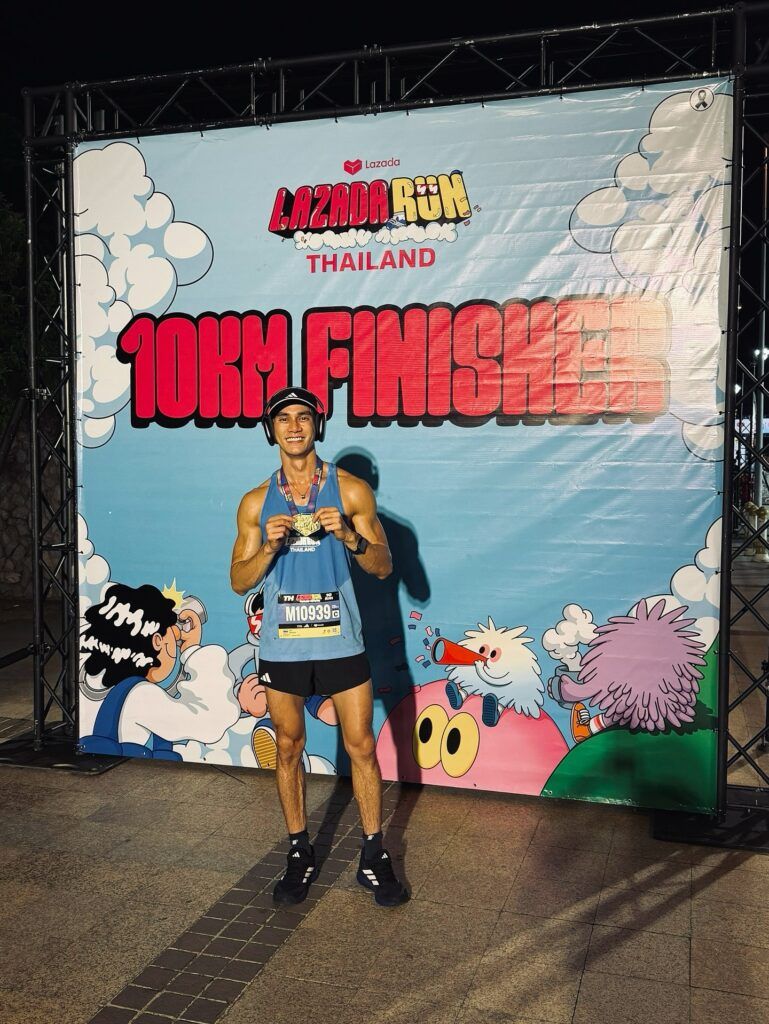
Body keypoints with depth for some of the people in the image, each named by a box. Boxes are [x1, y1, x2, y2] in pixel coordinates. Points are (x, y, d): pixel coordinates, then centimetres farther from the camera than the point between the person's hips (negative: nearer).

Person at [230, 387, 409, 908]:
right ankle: (301, 854, 27)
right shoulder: (257, 502, 5)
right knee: (289, 749, 11)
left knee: (362, 748, 4)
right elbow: (239, 581, 4)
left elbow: (384, 566, 0)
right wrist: (270, 546, -15)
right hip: (282, 645, 2)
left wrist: (350, 537, -19)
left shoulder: (352, 490, 1)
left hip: (341, 642, -1)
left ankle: (374, 856, 20)